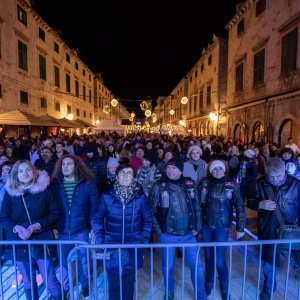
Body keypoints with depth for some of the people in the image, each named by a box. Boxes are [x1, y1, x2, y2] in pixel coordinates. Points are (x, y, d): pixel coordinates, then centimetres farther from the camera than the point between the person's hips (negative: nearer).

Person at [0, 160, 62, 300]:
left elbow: (55, 212, -4)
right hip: (20, 243, 2)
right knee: (28, 282, 18)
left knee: (51, 282, 3)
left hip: (42, 241, -2)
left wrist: (38, 225, -16)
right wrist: (16, 228, -15)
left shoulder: (44, 189, -7)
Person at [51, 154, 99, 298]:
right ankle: (64, 287, 44)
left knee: (84, 259, 16)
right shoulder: (55, 185, -3)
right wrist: (53, 227, -5)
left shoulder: (88, 183, -8)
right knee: (63, 261, 18)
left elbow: (94, 207, -6)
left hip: (82, 230, -1)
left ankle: (85, 284, 42)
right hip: (62, 231, 2)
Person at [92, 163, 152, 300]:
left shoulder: (140, 197, -6)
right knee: (114, 282, 13)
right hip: (112, 247, 0)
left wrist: (144, 240, -1)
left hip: (133, 247, 0)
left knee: (128, 281, 15)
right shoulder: (107, 196, -6)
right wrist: (100, 240, -2)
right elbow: (96, 218, 3)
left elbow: (147, 220, 3)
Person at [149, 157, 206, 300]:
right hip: (167, 235, -1)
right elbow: (151, 211, -6)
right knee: (168, 267, 14)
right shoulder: (159, 186, -10)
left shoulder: (189, 184, -2)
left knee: (197, 265, 8)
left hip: (188, 234, 2)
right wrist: (158, 232, -8)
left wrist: (197, 227, 3)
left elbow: (197, 207, 6)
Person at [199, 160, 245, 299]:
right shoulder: (205, 182, -6)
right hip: (206, 226, 2)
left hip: (222, 227, -2)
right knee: (208, 256, 17)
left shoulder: (232, 184, -10)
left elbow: (240, 207, -5)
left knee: (220, 260, 3)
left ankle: (225, 288, 30)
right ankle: (209, 282, 42)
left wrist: (240, 228, -4)